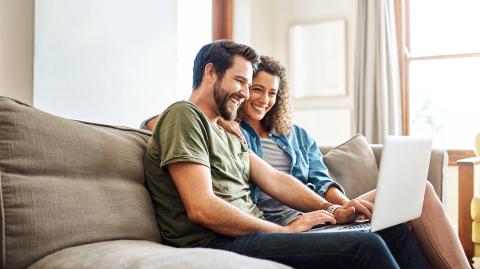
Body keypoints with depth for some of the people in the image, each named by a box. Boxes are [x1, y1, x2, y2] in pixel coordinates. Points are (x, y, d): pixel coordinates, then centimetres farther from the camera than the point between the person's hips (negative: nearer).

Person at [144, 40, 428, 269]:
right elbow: (202, 209, -17)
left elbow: (274, 179, 16)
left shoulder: (228, 135, 24)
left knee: (393, 230, 0)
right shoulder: (184, 115, -6)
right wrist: (286, 230, -10)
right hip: (216, 242, -9)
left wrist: (332, 209, 0)